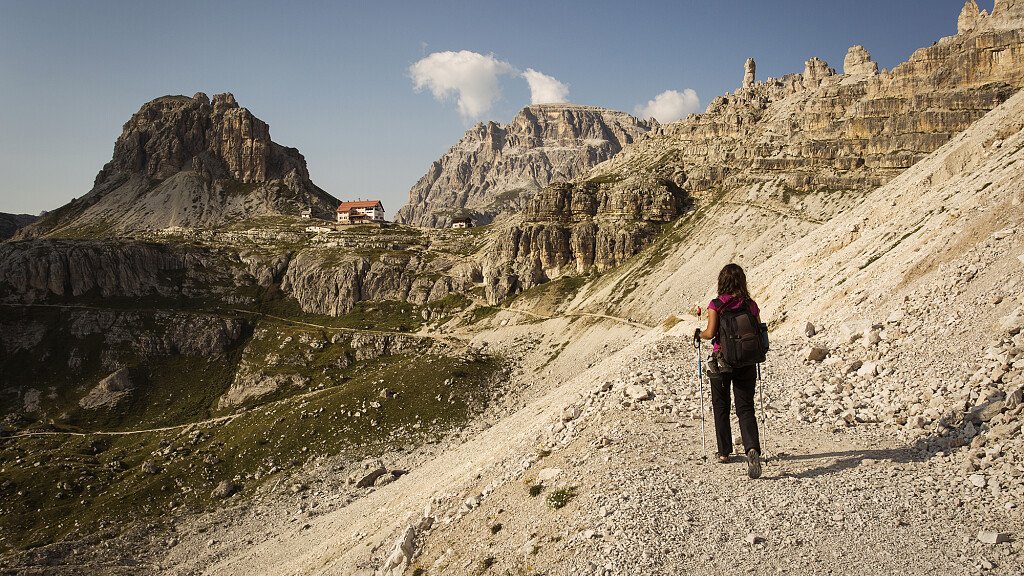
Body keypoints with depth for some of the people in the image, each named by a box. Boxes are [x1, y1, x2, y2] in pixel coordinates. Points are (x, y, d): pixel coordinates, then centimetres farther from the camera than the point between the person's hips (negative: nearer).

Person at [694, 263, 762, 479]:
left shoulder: (716, 305, -10)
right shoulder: (751, 305, 0)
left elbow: (710, 333, -16)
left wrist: (698, 334, 5)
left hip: (721, 361, -2)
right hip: (746, 362, 2)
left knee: (721, 408, 15)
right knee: (745, 409, 3)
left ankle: (724, 452, 23)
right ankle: (753, 449, -20)